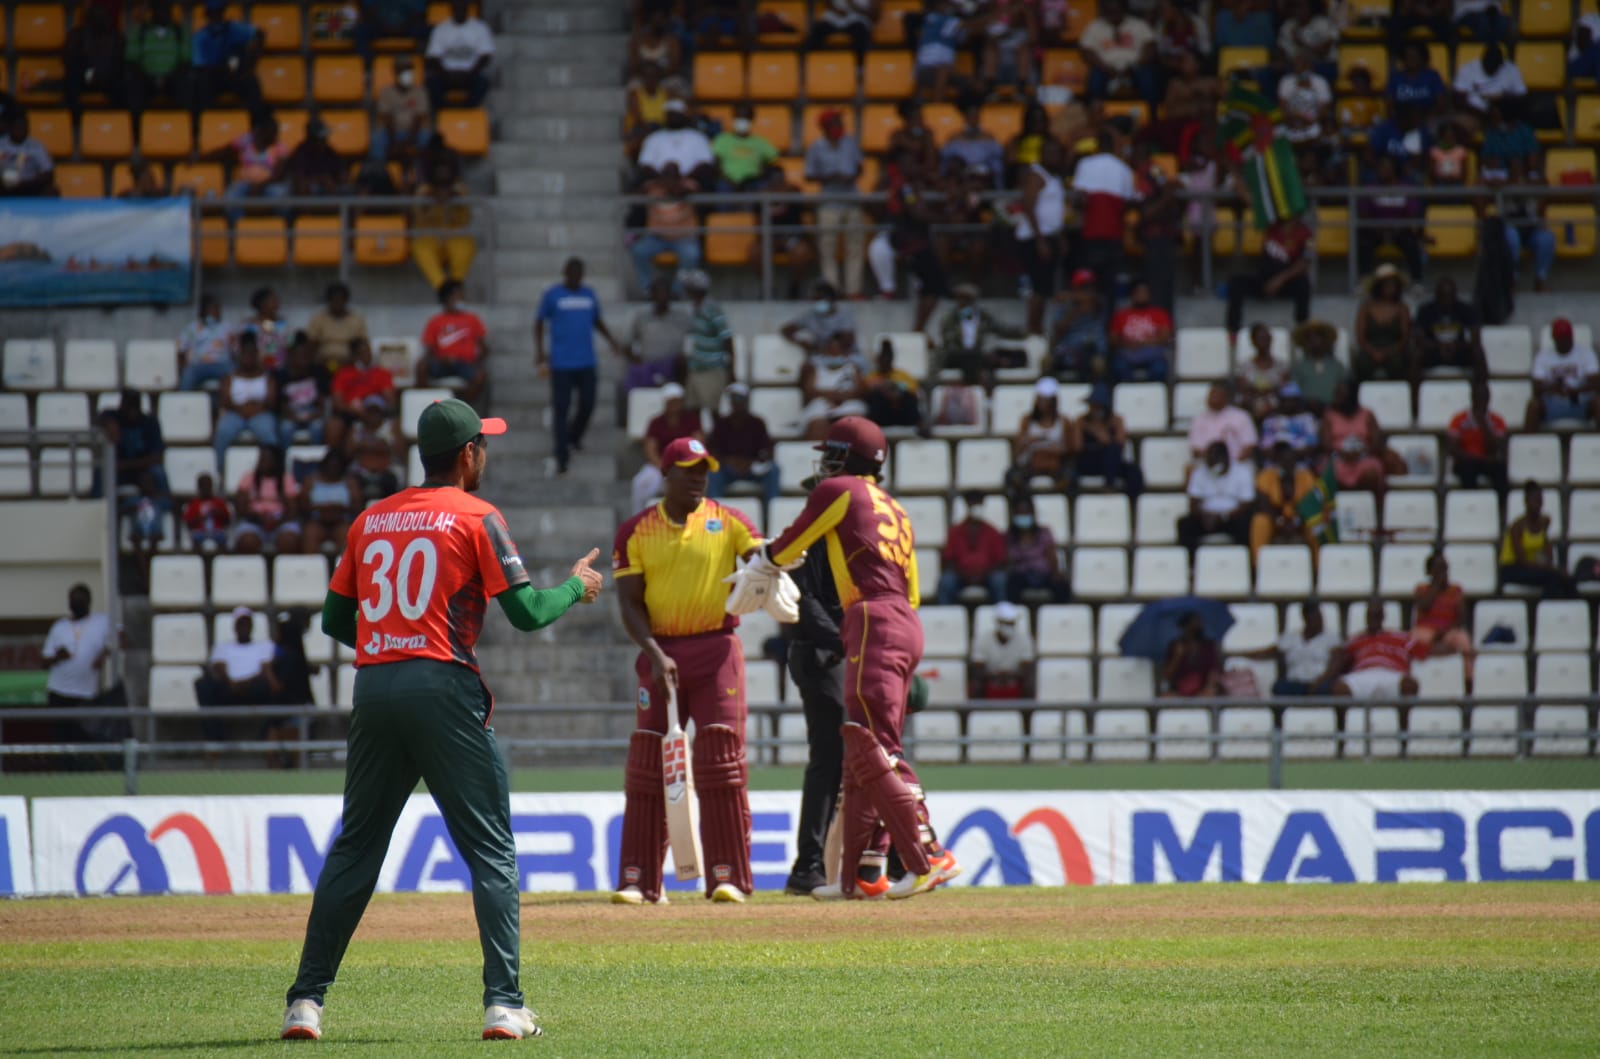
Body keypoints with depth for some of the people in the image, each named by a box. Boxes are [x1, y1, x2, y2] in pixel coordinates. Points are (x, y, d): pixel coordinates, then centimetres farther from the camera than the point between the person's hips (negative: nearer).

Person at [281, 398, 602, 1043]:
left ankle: (306, 1001, 6)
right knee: (491, 850, 1)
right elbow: (526, 613, -6)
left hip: (373, 688, 5)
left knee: (354, 849, 11)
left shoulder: (372, 519, 14)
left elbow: (334, 619, 16)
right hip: (441, 688, -5)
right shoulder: (474, 517, -1)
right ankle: (503, 1004, -8)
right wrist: (576, 587, 12)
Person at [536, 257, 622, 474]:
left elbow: (597, 321, 22)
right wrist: (539, 350, -5)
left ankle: (574, 436, 34)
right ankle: (562, 457, -1)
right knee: (561, 408, -4)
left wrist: (611, 339, 8)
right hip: (561, 364, -4)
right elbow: (539, 323, 5)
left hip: (586, 362, 4)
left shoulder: (589, 294, 10)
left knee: (588, 404, 5)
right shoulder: (552, 296, -1)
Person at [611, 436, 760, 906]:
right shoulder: (636, 532, 5)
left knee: (720, 762, -5)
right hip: (660, 652, 1)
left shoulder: (729, 522, 4)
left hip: (717, 650, -1)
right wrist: (655, 654, -15)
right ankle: (639, 880, 3)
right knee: (646, 764, -1)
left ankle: (727, 877, -1)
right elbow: (630, 605, 0)